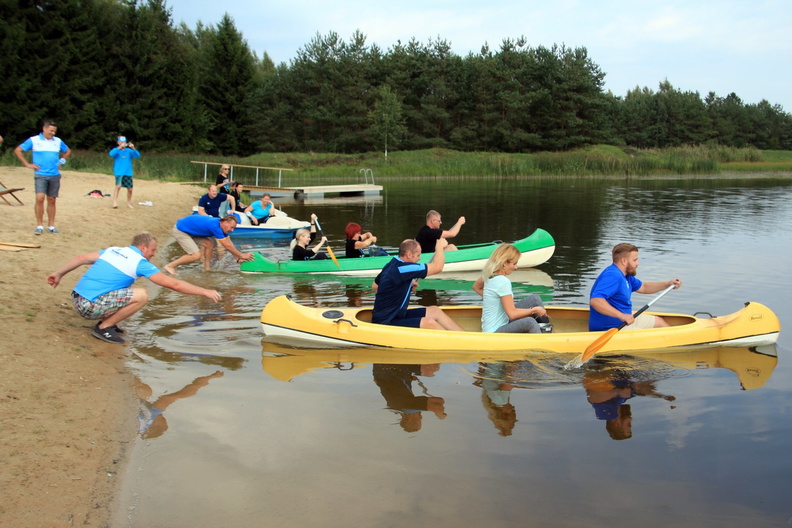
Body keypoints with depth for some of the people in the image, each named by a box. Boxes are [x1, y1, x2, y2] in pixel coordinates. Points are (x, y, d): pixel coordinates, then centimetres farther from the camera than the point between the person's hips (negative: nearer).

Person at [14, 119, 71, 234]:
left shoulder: (58, 141, 9)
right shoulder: (33, 140, 0)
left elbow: (68, 151, 27)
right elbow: (18, 150, 4)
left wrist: (62, 161, 12)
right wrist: (27, 164, -2)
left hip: (55, 175, 3)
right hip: (40, 175, -3)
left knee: (52, 200, 6)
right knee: (40, 198, -16)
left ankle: (51, 226, 13)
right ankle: (40, 226, -7)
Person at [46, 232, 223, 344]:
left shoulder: (113, 250, 14)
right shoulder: (140, 263, -5)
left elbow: (81, 258, 13)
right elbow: (173, 284, -5)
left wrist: (59, 274, 23)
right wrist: (205, 292, 1)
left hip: (77, 297, 8)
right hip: (90, 306, -8)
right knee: (141, 296, -11)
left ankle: (107, 321, 15)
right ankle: (104, 327, -3)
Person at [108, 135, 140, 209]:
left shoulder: (129, 151, 8)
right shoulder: (116, 150, 2)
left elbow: (137, 156, -3)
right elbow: (111, 154, -19)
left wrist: (133, 148, -18)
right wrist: (120, 147, -26)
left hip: (128, 173, 4)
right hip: (119, 172, -3)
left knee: (130, 189, 6)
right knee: (118, 186, -24)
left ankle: (129, 203, 25)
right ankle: (114, 202, -21)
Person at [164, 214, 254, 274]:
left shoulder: (221, 225, -2)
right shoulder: (215, 226, -29)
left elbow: (229, 243, 6)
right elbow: (227, 246, -23)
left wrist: (238, 258, 3)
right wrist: (242, 255, -13)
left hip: (188, 229, 10)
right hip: (180, 230, -10)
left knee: (209, 244, 4)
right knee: (196, 255, -17)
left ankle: (207, 269, 12)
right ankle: (170, 266, -6)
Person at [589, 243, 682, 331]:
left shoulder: (624, 275, 11)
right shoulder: (613, 276, -25)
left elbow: (643, 287, 28)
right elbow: (595, 301, -38)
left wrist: (667, 284, 15)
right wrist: (621, 315, -43)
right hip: (609, 329, -12)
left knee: (661, 322, 20)